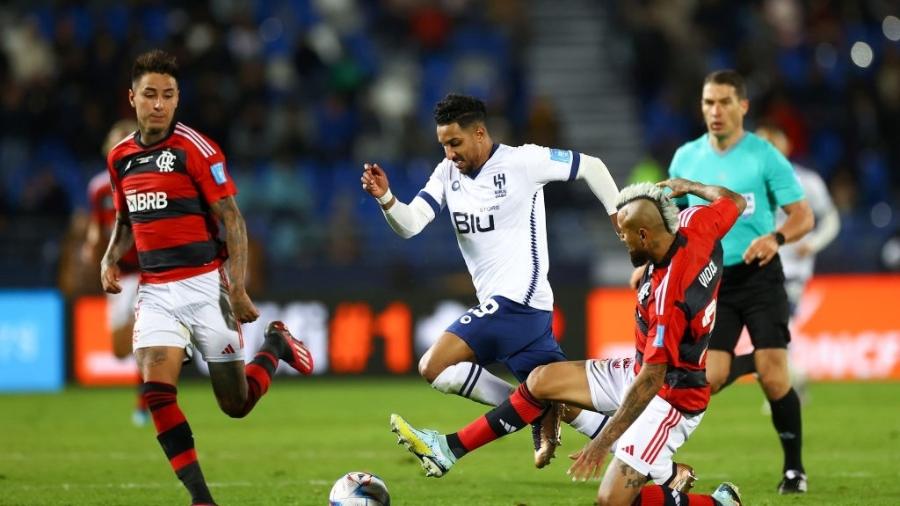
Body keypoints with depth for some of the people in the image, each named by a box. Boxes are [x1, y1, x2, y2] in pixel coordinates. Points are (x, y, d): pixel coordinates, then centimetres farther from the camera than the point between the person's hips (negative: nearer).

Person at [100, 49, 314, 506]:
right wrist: (110, 258, 2)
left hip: (203, 286, -4)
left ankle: (275, 345, 35)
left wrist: (237, 289, -17)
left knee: (237, 404, 3)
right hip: (155, 293, 4)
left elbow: (231, 220, -9)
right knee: (156, 391, -16)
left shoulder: (196, 149, -9)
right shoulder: (120, 157, 8)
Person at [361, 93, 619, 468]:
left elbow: (591, 167, 0)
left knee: (434, 368, -15)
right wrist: (384, 198, -20)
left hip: (518, 300, -8)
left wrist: (621, 222, 2)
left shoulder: (522, 161, -9)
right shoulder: (448, 173, 9)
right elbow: (410, 224, -1)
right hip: (497, 306, 8)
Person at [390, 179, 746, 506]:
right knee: (543, 381, 8)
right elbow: (734, 201, 12)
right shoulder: (695, 228, -11)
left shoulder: (668, 295, -33)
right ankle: (449, 449, 14)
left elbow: (650, 380, -30)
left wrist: (604, 442, -26)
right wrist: (686, 186, 29)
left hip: (669, 400, -10)